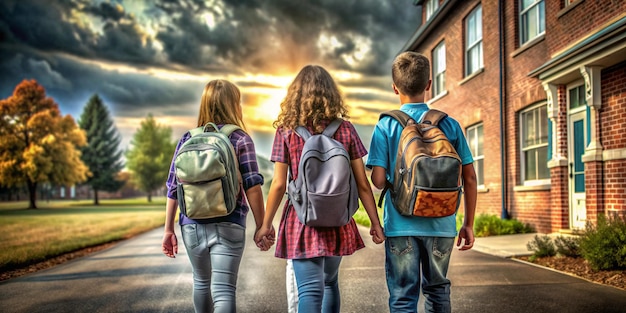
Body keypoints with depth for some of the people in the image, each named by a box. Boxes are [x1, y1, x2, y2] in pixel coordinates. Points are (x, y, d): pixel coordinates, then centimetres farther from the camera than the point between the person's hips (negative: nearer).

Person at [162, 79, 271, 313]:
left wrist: (168, 229, 12)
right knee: (223, 290, -5)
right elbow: (252, 187, -9)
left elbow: (173, 188, 6)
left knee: (201, 281, 24)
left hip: (191, 225, 4)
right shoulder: (240, 139, -3)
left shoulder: (187, 140, 7)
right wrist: (260, 227, -2)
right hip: (227, 226, -4)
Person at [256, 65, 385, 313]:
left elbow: (279, 184, -7)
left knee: (310, 290, 0)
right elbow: (362, 183, -1)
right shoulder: (345, 129, 0)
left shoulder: (287, 131, -5)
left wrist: (265, 225, 3)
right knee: (330, 282, 24)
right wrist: (375, 223, 7)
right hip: (338, 222, 3)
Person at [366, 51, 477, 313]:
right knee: (438, 289, 22)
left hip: (401, 225, -2)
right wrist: (469, 224, 12)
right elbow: (469, 178, 3)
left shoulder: (386, 126, -5)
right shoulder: (450, 125, 2)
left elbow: (378, 180, -11)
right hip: (441, 224, 3)